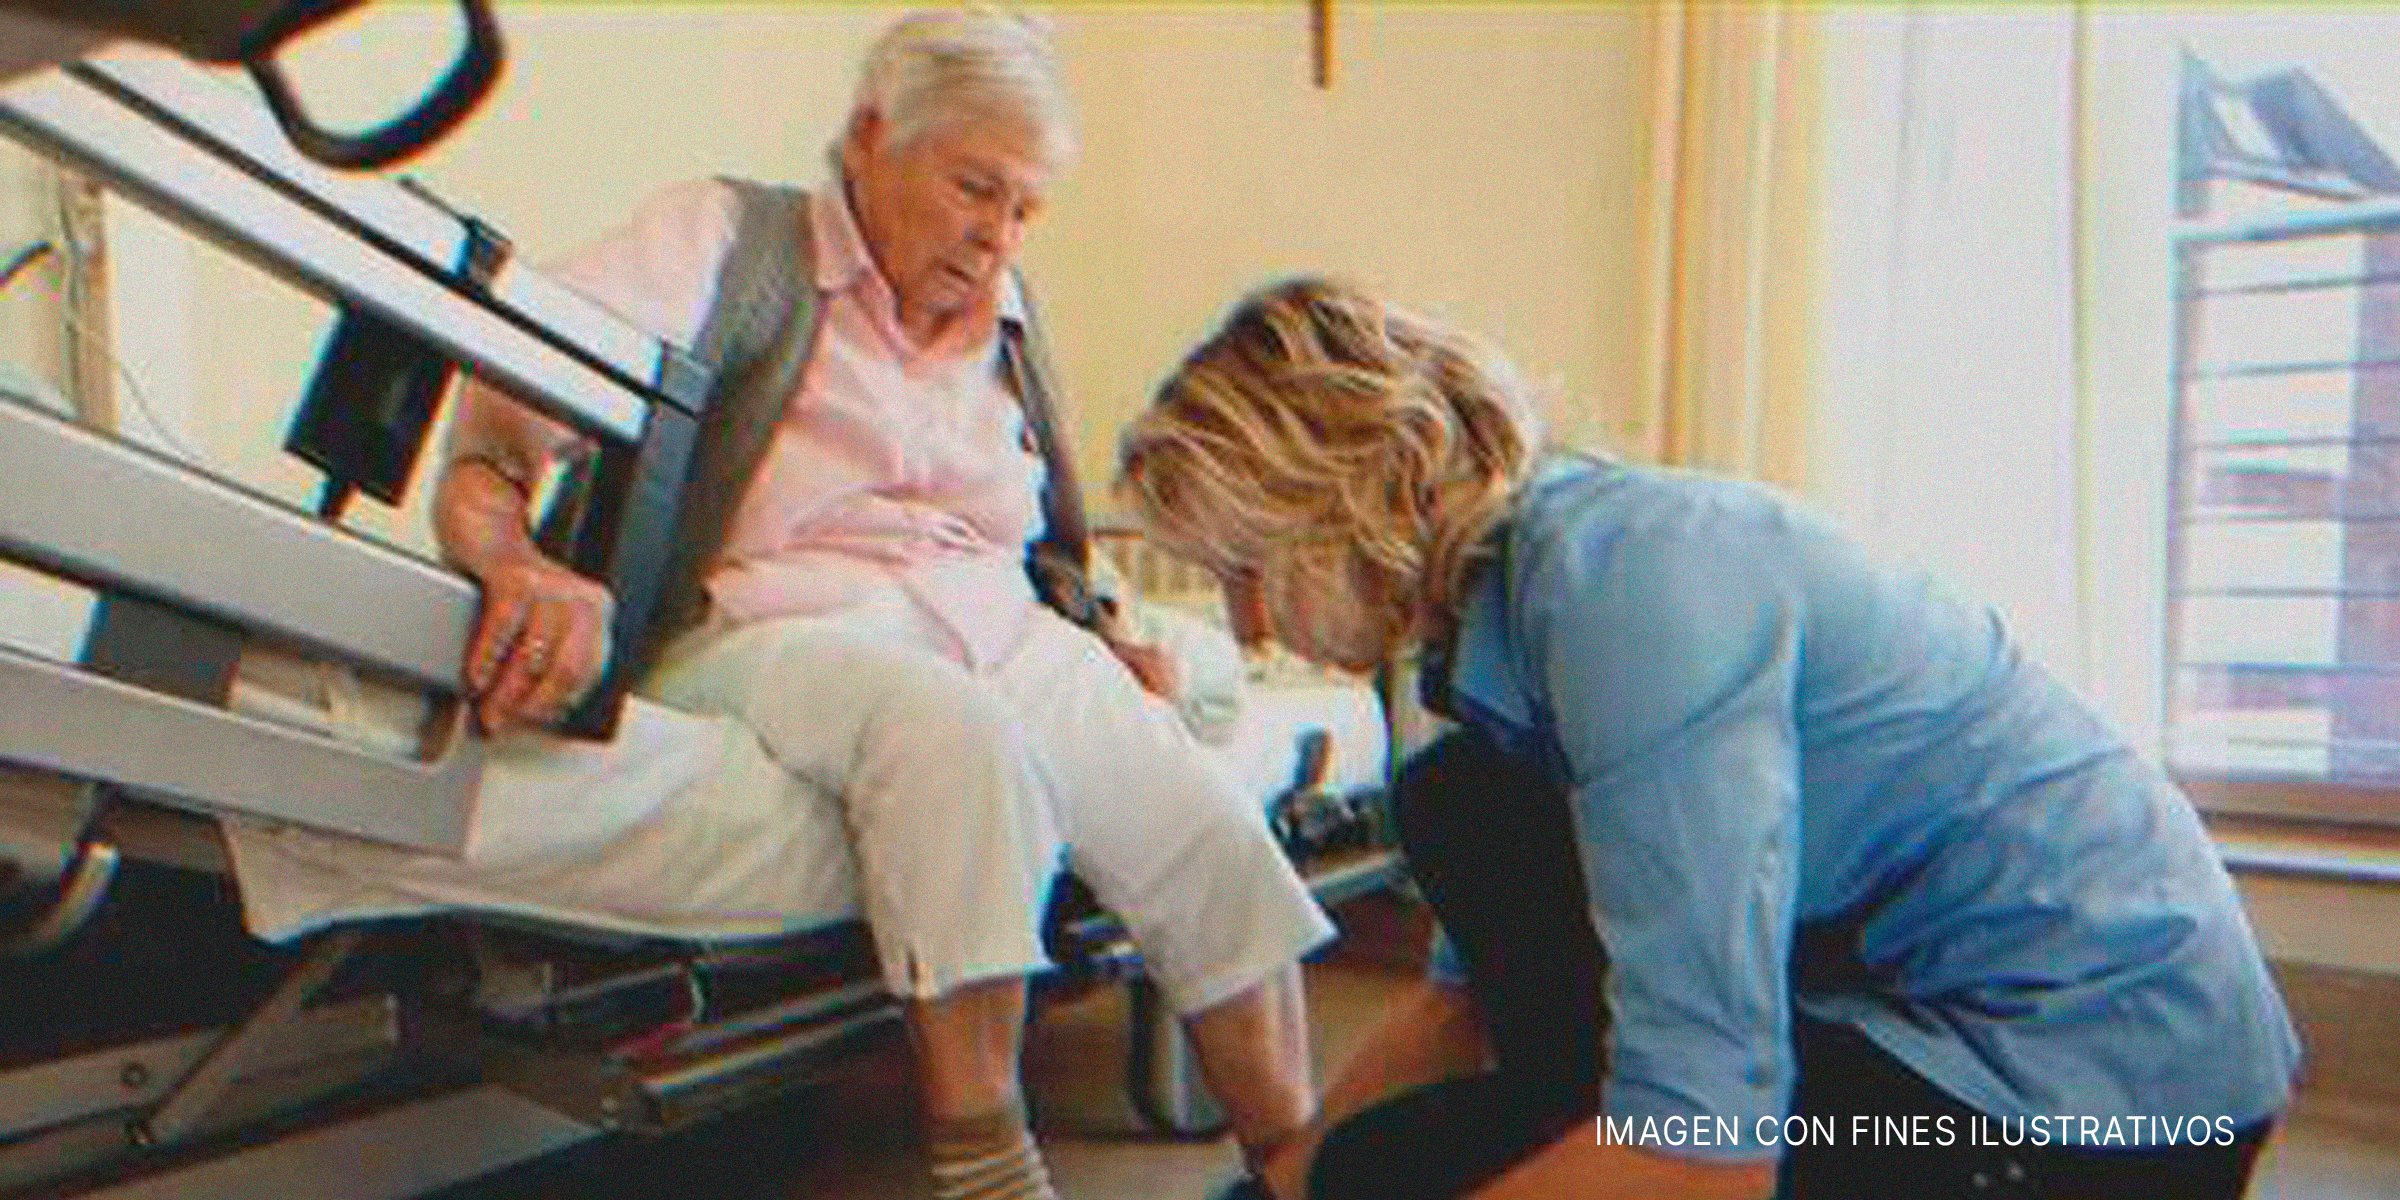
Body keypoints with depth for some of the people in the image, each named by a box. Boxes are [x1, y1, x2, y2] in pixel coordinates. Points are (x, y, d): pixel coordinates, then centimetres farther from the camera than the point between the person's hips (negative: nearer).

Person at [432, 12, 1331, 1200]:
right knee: (957, 737, -37)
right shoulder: (728, 236, 3)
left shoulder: (999, 316, 21)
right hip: (772, 631, -5)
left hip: (1001, 634, 6)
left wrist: (1105, 644, 8)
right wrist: (514, 558, -35)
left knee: (1212, 835, -13)